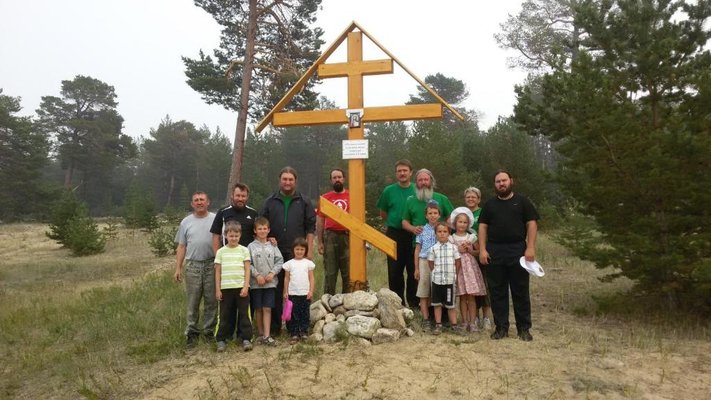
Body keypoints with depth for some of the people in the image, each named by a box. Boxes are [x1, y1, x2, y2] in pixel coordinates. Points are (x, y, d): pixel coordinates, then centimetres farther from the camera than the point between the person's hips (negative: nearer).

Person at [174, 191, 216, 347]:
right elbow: (181, 247, 11)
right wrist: (178, 268, 5)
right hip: (192, 266, 1)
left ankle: (209, 331, 18)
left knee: (211, 301, 6)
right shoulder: (186, 222, 10)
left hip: (212, 265, -1)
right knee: (193, 302, 6)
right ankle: (191, 332, 16)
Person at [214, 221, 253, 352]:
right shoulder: (221, 252, 4)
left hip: (241, 287, -1)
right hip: (226, 288, 1)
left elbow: (247, 270, 0)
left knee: (244, 314, 3)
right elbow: (217, 272, 5)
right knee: (225, 315, 8)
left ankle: (246, 339, 10)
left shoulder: (244, 250, 2)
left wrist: (245, 287, -8)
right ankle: (222, 339, 18)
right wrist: (217, 289, 0)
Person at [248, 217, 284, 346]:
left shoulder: (273, 246, 6)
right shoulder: (251, 246, 1)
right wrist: (257, 275, -12)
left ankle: (267, 336, -1)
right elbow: (248, 264, -4)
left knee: (267, 309, -2)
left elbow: (279, 261, 2)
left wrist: (272, 273, -10)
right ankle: (261, 334, 20)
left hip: (270, 282, 0)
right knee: (258, 309, 8)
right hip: (256, 283, 0)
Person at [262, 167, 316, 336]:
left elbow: (310, 227, 3)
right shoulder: (270, 202, 9)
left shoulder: (304, 202, 6)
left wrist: (309, 250, -3)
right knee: (275, 289, 6)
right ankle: (274, 326, 15)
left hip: (297, 253, -1)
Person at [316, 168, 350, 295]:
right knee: (330, 272, 6)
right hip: (330, 237, 0)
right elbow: (320, 221, 8)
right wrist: (320, 242, 2)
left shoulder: (352, 197, 6)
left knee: (348, 272, 6)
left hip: (347, 237, 0)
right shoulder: (325, 198, 7)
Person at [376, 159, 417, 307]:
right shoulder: (389, 191, 2)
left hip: (414, 235, 0)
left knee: (414, 270, 4)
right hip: (394, 235, 0)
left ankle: (413, 302, 18)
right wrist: (394, 223, 7)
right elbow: (383, 213, 12)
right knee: (395, 271, 6)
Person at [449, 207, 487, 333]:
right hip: (458, 268, -1)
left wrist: (470, 250, -8)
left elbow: (479, 251, 9)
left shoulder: (471, 237, 6)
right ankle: (464, 321, 10)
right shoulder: (451, 238, 3)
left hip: (470, 267, 1)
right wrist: (458, 251, -10)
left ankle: (473, 322, 4)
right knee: (462, 297, 2)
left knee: (471, 296, -1)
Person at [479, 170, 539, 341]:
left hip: (518, 250, -2)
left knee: (520, 291, 4)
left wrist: (530, 247, -10)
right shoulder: (489, 204, 12)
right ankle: (501, 327, 15)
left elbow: (532, 224, 1)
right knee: (497, 292, 5)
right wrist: (482, 249, -3)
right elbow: (483, 227, 8)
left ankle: (524, 328, 14)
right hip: (494, 251, 2)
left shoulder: (522, 202, 6)